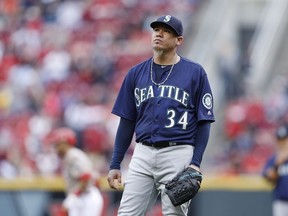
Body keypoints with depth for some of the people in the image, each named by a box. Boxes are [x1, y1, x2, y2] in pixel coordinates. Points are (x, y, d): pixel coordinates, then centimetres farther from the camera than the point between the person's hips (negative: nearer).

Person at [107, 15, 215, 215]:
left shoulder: (195, 73, 1)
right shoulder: (136, 73, 12)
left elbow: (204, 121, 0)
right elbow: (127, 122, 14)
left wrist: (196, 163, -10)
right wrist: (115, 164, 9)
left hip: (179, 154, -4)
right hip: (143, 153, 4)